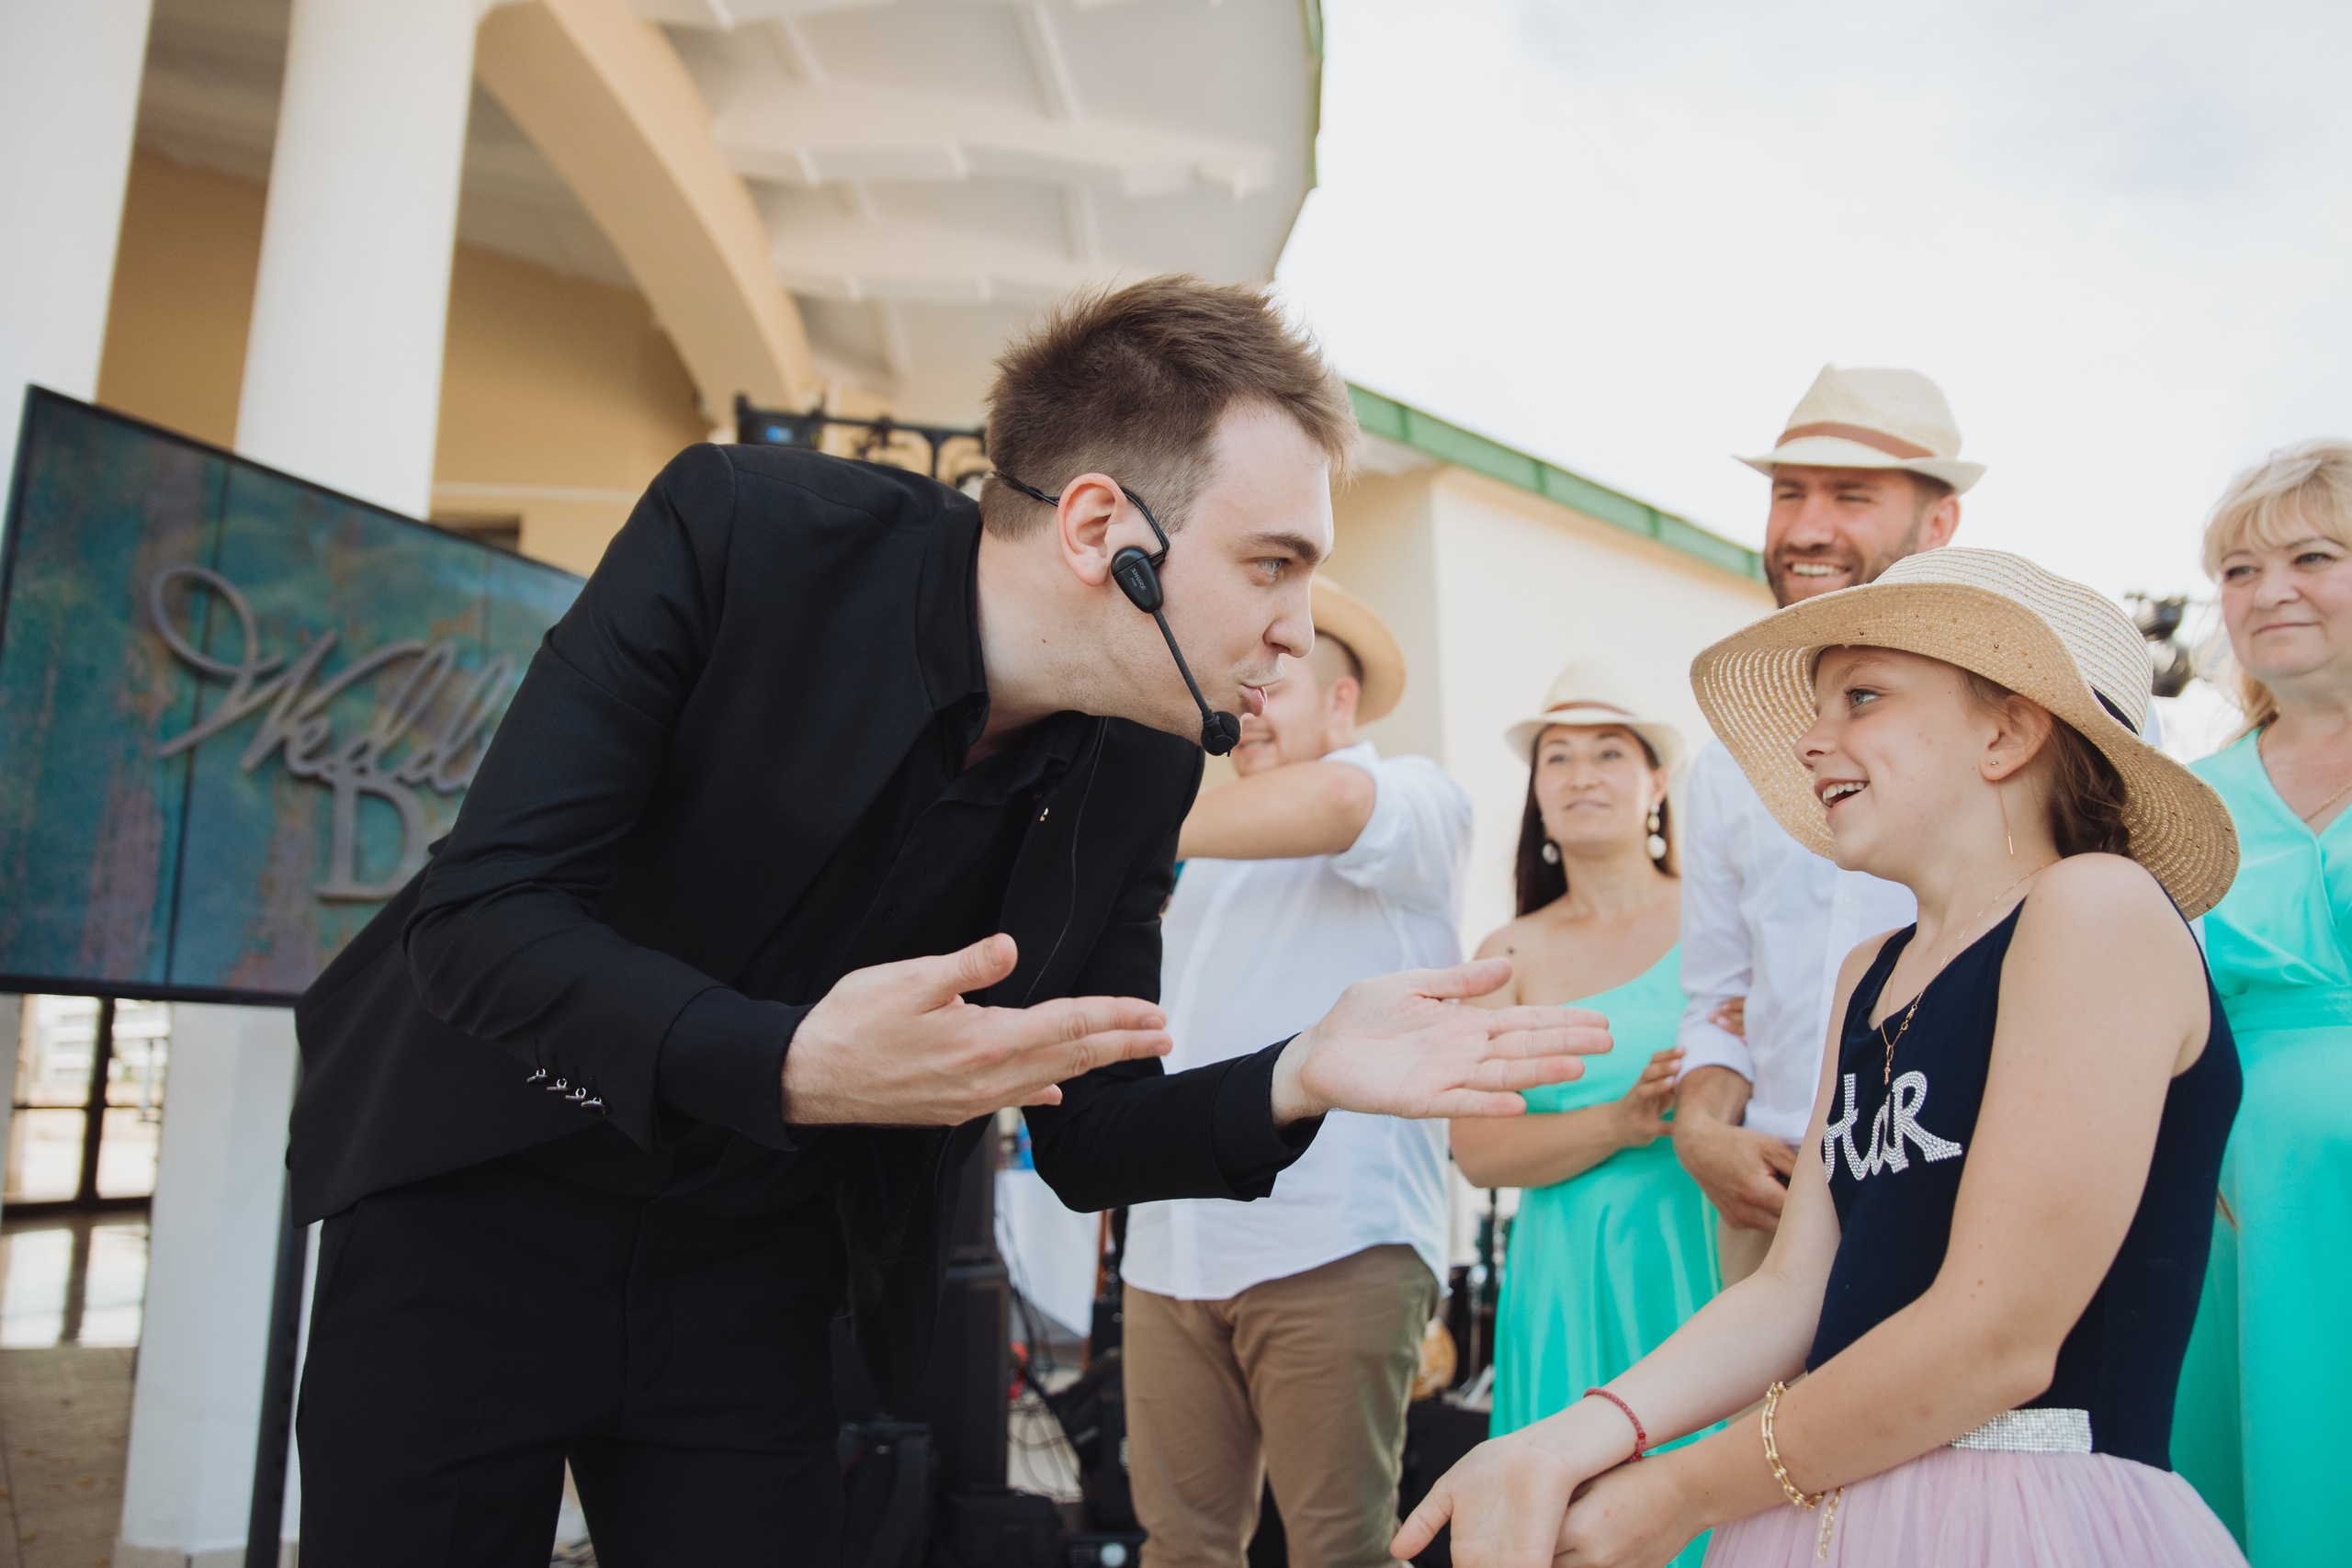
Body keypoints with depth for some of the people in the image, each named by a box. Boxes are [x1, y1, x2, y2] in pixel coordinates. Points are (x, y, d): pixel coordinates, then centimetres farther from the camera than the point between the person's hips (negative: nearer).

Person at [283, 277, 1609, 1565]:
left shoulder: (1139, 768, -10)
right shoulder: (743, 530, -24)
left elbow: (1081, 1139, -5)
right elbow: (477, 913, -25)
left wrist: (1295, 1082, -24)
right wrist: (789, 1067, -40)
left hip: (755, 1278, 3)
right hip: (476, 1203, -2)